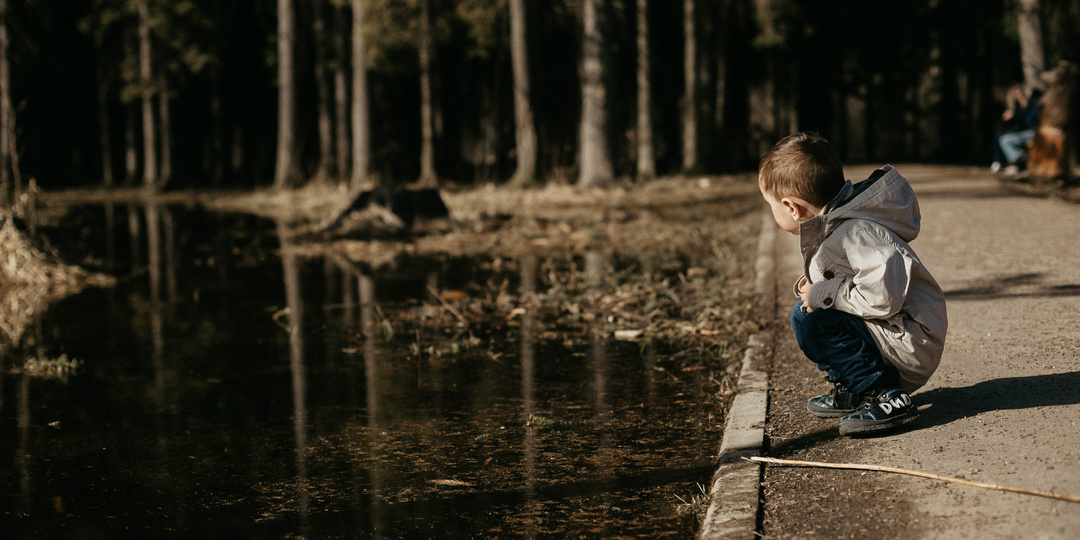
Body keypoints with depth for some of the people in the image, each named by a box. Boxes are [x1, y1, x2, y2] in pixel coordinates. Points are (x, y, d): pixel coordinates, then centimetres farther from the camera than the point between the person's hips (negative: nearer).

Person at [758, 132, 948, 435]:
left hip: (911, 342, -10)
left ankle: (888, 396, -16)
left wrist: (822, 295, -21)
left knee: (814, 327, -22)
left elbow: (883, 296, -35)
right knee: (802, 311, 15)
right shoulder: (834, 225, 8)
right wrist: (810, 287, 2)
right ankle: (851, 392, 16)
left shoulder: (855, 233, -24)